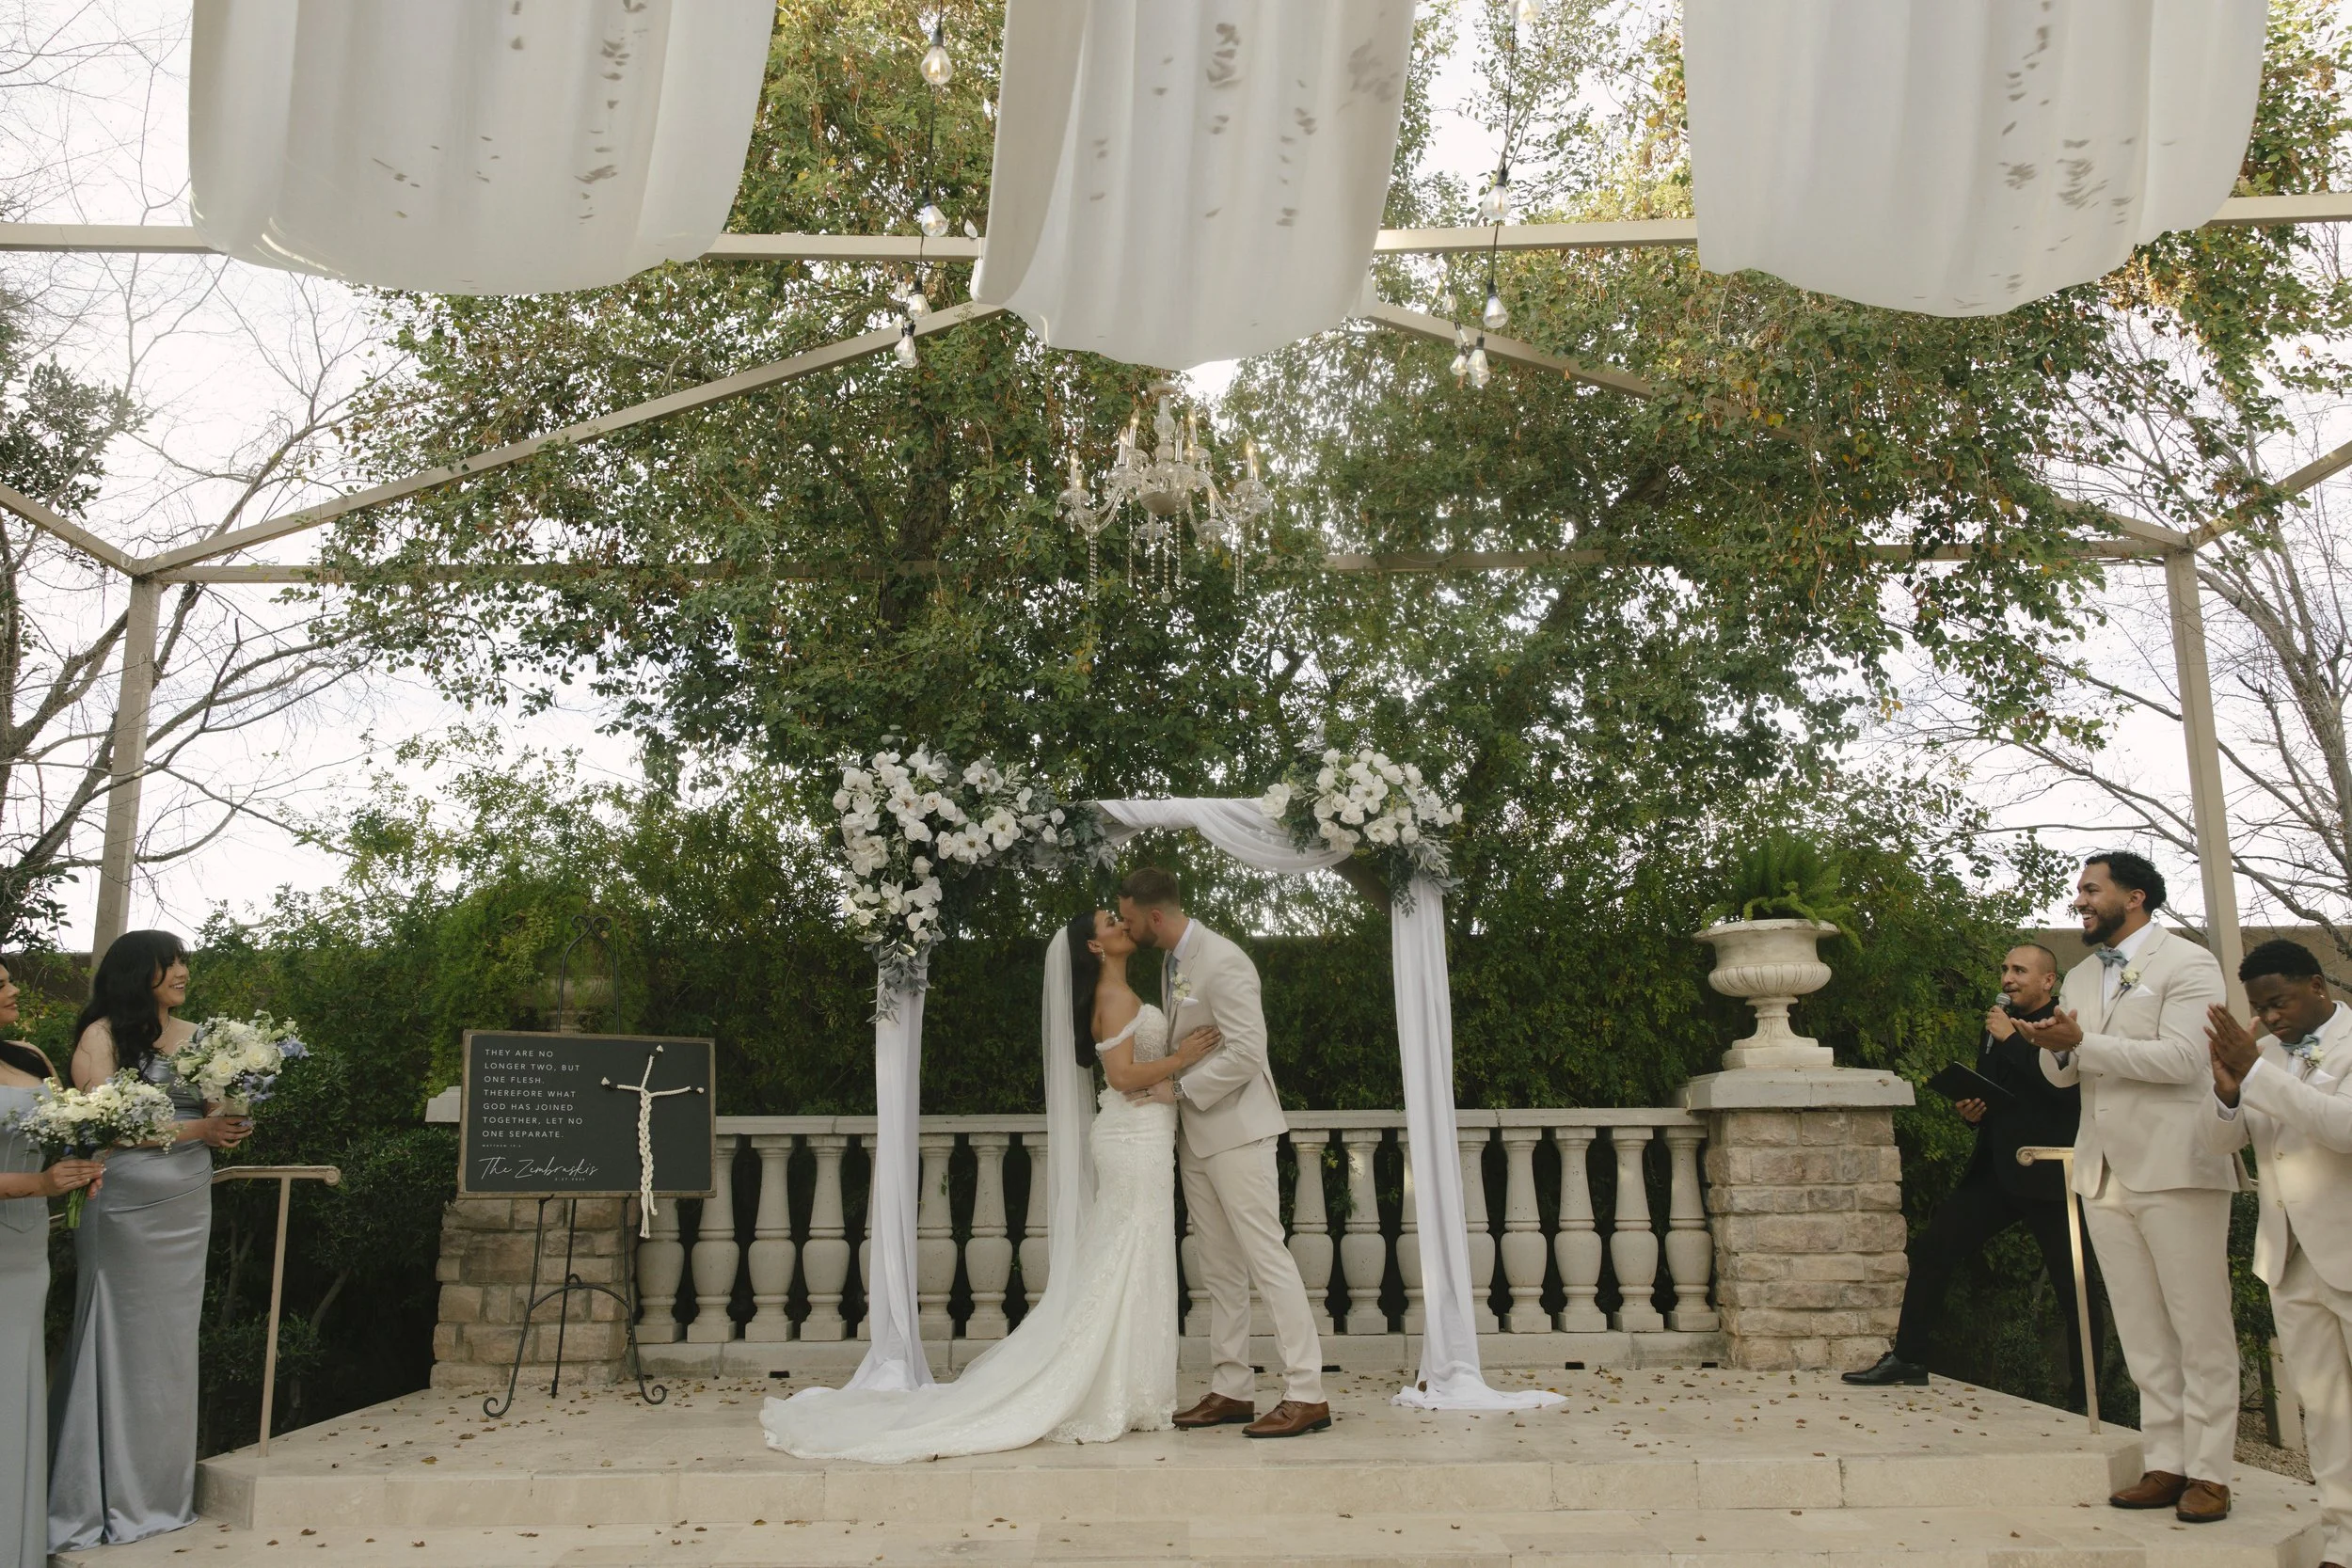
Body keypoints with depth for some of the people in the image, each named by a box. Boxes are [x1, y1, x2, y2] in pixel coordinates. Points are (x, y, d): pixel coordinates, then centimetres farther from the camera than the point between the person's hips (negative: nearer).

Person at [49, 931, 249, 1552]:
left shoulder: (193, 1036, 12)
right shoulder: (102, 1035, -4)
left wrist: (230, 1125, -5)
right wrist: (194, 1130, -13)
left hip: (187, 1207, 5)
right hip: (126, 1204, -5)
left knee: (172, 1341, 8)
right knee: (123, 1342, 0)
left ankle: (163, 1490, 15)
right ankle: (110, 1497, 9)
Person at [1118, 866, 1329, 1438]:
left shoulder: (1222, 963, -18)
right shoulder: (1172, 962, 12)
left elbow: (1247, 1053, -23)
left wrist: (1179, 1088, -18)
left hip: (1236, 1130, -9)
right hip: (1197, 1135, 9)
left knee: (1266, 1257, -7)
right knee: (1219, 1269, 12)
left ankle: (1306, 1395, -3)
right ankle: (1231, 1390, 19)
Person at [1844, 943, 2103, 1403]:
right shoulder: (1998, 1024, 15)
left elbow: (2067, 1088, -25)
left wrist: (2011, 1039, -19)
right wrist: (1968, 1109, 4)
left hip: (2047, 1175, -7)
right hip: (1996, 1170, 7)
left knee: (2072, 1283, 0)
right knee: (1931, 1249, 2)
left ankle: (2085, 1392, 14)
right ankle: (1908, 1357, 10)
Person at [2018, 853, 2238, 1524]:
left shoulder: (2188, 964, -3)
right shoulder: (2081, 977, 18)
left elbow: (2182, 1058, -16)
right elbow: (2062, 1073, 17)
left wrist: (2082, 1043, -18)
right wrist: (2056, 1048, -6)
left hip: (2175, 1166, -6)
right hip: (2107, 1171, 6)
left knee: (2200, 1328, 0)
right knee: (2142, 1334, 7)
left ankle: (2208, 1473, 5)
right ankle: (2165, 1464, 12)